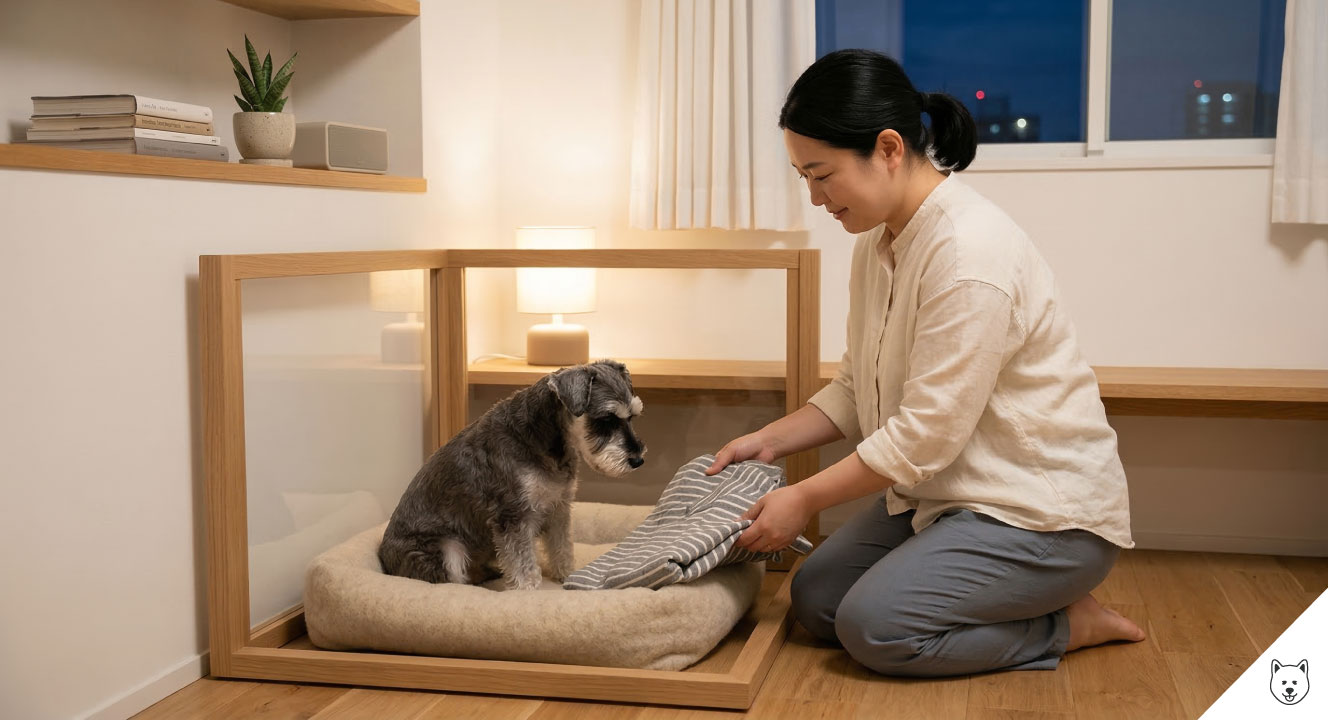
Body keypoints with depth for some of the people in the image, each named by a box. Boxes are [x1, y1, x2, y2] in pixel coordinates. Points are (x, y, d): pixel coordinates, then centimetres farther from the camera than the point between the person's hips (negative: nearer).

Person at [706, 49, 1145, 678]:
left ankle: (1068, 625, 0)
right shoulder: (878, 241, 4)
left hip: (1044, 511, -10)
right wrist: (770, 440, 0)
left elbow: (926, 435, -25)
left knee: (872, 626, -20)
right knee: (815, 600, 2)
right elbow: (857, 388, 12)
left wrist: (806, 500, -17)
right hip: (949, 492, 10)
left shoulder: (970, 253, -26)